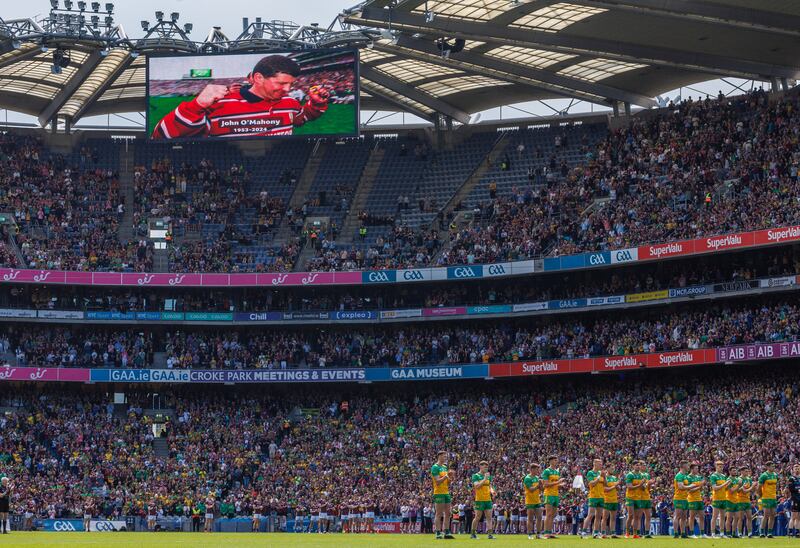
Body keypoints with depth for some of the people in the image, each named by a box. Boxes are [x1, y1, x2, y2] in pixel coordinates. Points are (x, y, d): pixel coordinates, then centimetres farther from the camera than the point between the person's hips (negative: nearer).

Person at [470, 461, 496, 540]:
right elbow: (477, 486, -18)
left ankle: (490, 534, -4)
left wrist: (492, 491, 0)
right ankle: (473, 534, 11)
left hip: (488, 499, 6)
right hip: (479, 500, -6)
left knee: (489, 517, -1)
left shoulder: (488, 476, 14)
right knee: (477, 517, -1)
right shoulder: (476, 476, -5)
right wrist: (485, 479, -20)